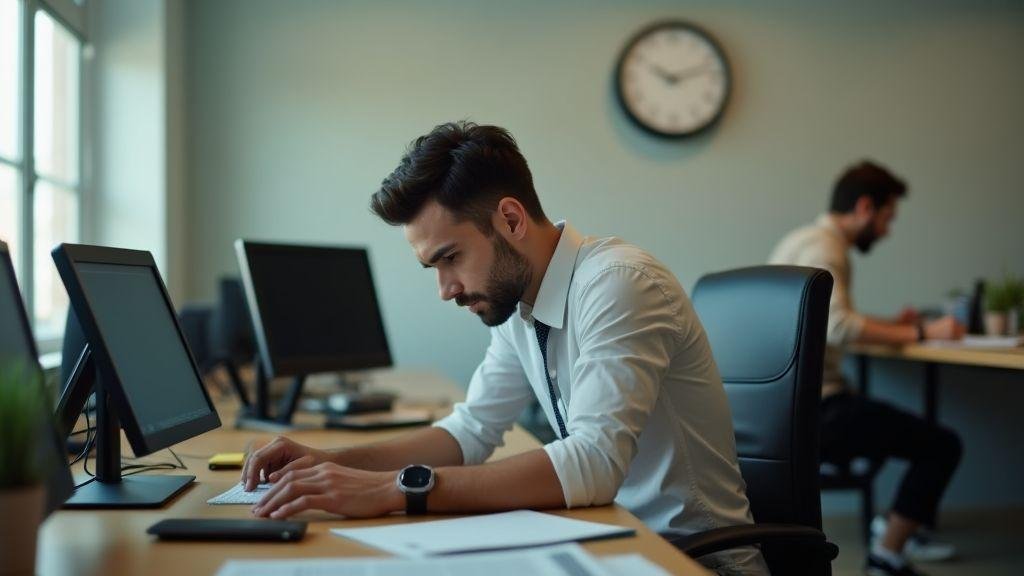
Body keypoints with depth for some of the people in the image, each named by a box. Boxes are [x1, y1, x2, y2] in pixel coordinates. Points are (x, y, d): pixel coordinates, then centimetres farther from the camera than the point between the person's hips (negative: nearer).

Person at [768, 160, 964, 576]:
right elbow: (838, 327, -30)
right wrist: (921, 332, -23)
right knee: (943, 445, -11)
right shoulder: (822, 247, -15)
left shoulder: (805, 240, 17)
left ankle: (895, 522, 27)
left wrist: (891, 325, 13)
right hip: (815, 409, -11)